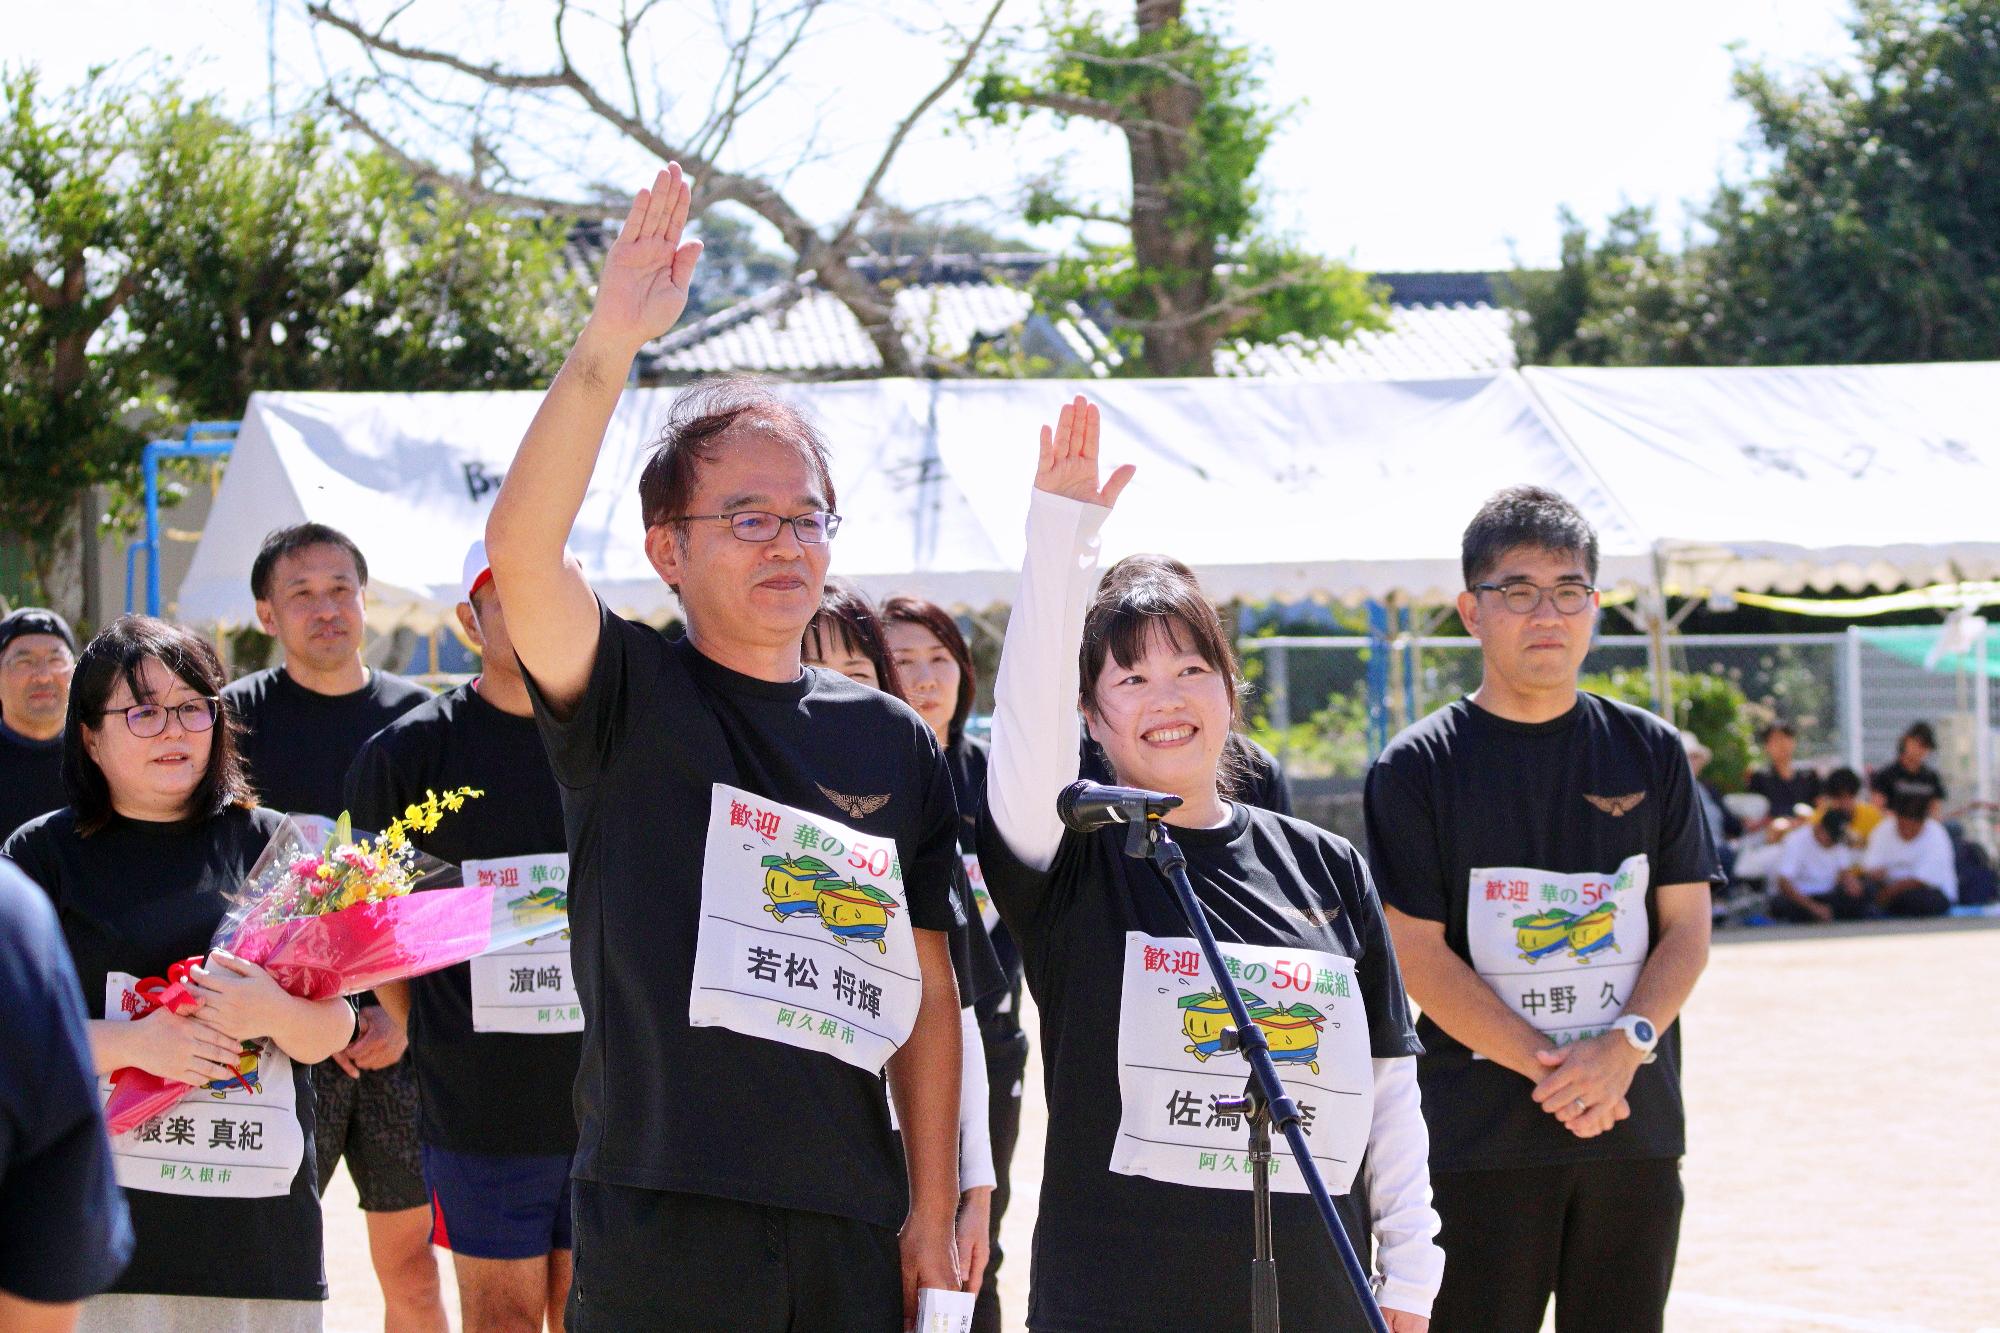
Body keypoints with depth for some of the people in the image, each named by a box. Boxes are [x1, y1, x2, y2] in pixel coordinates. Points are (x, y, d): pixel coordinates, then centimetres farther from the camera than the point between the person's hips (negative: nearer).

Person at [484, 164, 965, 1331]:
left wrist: (935, 1211, 8)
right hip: (661, 1221, -3)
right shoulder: (631, 699, 0)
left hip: (850, 1223, 3)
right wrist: (610, 346, -28)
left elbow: (927, 989, 13)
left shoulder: (896, 743, 11)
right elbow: (521, 549, -19)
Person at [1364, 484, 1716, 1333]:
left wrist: (1624, 1048, -12)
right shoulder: (1417, 769, -1)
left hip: (1635, 1128, 3)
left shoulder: (1651, 753, 9)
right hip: (1480, 1138, -3)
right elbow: (1418, 956, -6)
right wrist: (1549, 1068, -16)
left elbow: (1687, 927, 7)